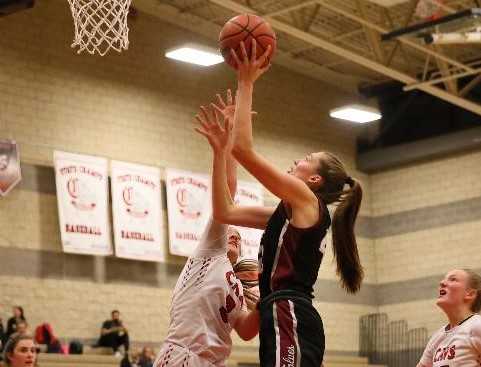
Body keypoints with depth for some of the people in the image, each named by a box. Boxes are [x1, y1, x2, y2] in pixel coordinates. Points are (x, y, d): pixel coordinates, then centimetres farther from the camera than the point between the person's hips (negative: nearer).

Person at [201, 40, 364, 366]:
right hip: (290, 318, 10)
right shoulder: (291, 213, 22)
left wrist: (246, 83, -3)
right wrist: (219, 148, 18)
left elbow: (244, 149, -11)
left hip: (289, 319, -10)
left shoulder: (306, 200, -3)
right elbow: (224, 212, 19)